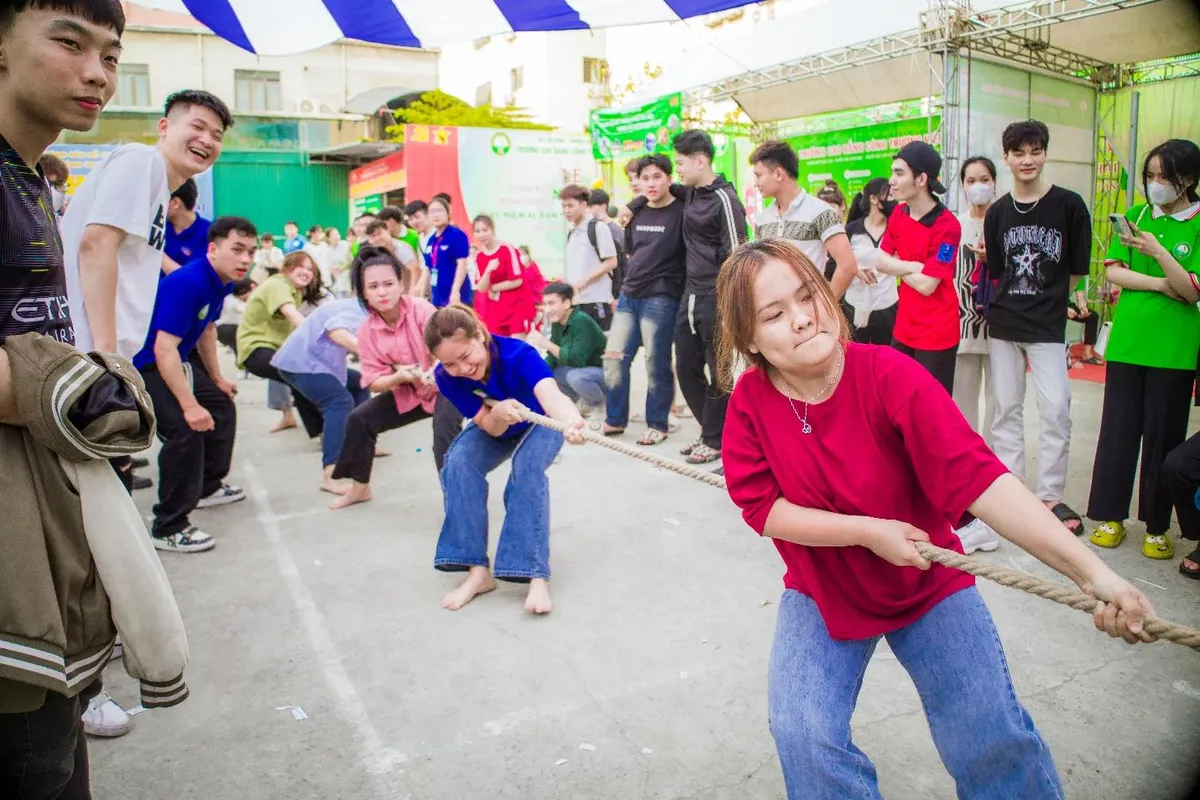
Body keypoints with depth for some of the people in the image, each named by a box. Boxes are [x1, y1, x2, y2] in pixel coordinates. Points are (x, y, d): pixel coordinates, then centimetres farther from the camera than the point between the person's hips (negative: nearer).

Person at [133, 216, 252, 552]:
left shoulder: (223, 281, -2)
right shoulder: (186, 283, -30)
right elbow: (164, 349, -35)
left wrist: (218, 379, 20)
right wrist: (189, 405, -36)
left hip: (180, 360, 10)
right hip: (147, 364, -10)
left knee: (222, 407, 20)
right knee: (185, 432, -24)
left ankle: (208, 486, 40)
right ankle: (168, 527, -12)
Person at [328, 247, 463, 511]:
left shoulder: (421, 309, -24)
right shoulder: (366, 332, -10)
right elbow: (374, 382, -9)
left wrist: (432, 373, -49)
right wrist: (398, 377, -30)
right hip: (408, 393, 6)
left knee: (444, 436, -30)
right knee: (359, 419, 2)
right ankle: (360, 486, 23)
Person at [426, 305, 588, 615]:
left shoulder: (517, 354, -39)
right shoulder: (446, 377, -26)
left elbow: (549, 394, -58)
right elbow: (490, 427, -25)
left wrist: (570, 421, -82)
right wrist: (498, 414, -51)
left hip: (540, 422, -3)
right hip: (494, 428, 3)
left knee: (527, 469, -34)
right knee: (459, 464, -25)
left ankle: (536, 575, -29)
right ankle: (478, 571, -19)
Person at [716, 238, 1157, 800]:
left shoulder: (891, 376, -24)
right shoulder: (750, 400, -17)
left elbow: (978, 478, -31)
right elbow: (762, 508, -14)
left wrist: (1094, 573, -39)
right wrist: (866, 531, -24)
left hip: (928, 584, -1)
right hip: (822, 590, 1)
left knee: (992, 739, -4)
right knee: (802, 735, -14)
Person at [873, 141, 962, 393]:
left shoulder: (947, 226, -20)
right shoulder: (898, 214, 4)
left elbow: (926, 285, -21)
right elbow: (880, 261, 1)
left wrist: (897, 266, -6)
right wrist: (916, 267, -14)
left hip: (936, 333, -7)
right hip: (903, 327, 7)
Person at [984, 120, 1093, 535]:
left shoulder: (1069, 205, -3)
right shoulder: (998, 212, 5)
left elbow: (1077, 269, 3)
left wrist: (1051, 297, 4)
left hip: (1048, 326, -3)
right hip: (1003, 325, 3)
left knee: (1056, 408, -7)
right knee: (1006, 409, 8)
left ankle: (1051, 495, 6)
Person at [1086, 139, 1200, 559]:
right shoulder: (1137, 216, 8)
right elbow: (1113, 271, 3)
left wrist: (1157, 251, -20)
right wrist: (1161, 284, -10)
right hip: (1126, 341, 2)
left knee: (1164, 435, 5)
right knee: (1117, 429, 5)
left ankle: (1157, 525, 17)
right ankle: (1110, 516, 16)